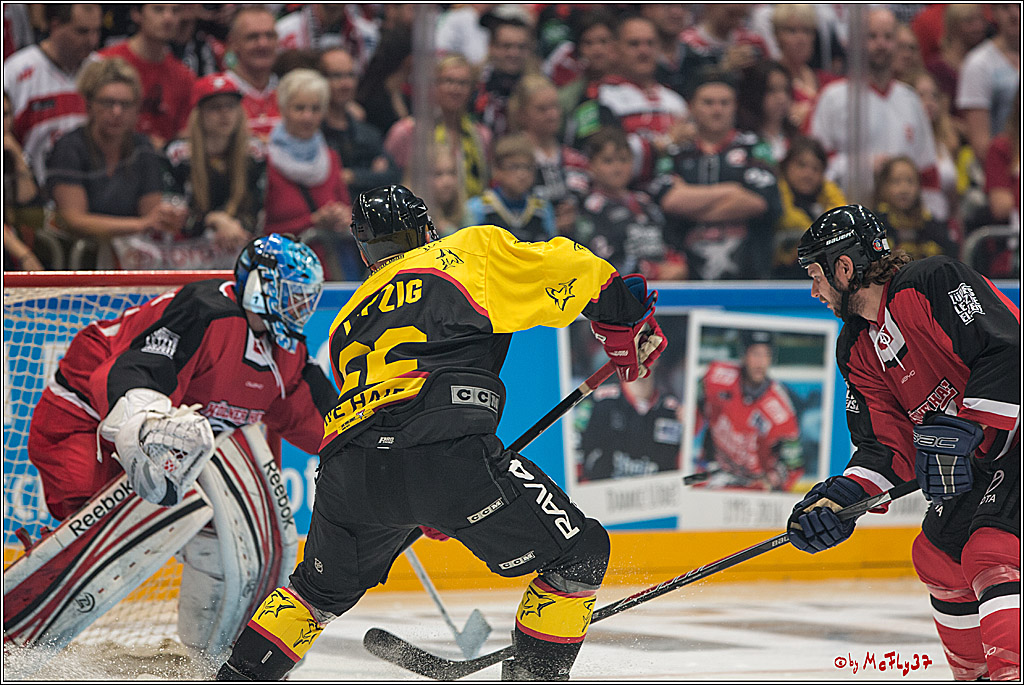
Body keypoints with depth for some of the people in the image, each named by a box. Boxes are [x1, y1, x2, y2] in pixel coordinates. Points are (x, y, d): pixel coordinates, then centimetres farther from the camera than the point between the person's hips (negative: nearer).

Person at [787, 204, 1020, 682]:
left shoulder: (934, 282, -15)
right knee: (937, 557, 20)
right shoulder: (857, 350, 12)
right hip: (975, 462, 11)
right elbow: (886, 445, 7)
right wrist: (840, 498, -9)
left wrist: (961, 433, -28)